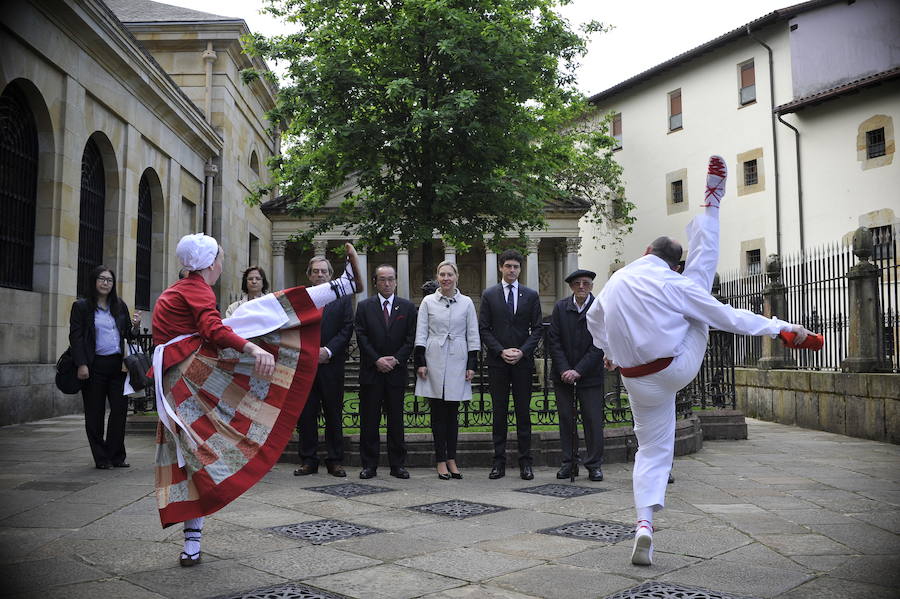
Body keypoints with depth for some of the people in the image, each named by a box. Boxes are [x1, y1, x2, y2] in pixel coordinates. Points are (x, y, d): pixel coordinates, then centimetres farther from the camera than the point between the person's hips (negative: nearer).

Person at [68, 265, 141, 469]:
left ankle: (116, 456, 13)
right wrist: (81, 364, -13)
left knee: (120, 409, 2)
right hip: (94, 366, -4)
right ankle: (101, 458, 13)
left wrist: (135, 326, -5)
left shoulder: (119, 306, 13)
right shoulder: (81, 306, 1)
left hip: (117, 364, 4)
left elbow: (128, 336, 18)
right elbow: (75, 336, -4)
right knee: (95, 412, 3)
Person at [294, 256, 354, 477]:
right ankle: (308, 460, 13)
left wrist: (328, 350, -11)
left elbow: (347, 329, -1)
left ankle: (335, 461, 11)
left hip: (331, 364, -1)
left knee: (334, 413, 3)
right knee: (306, 414, 4)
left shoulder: (343, 299, 7)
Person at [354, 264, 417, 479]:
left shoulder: (407, 307, 8)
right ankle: (369, 465, 10)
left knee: (396, 419, 5)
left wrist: (396, 359, -9)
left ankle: (397, 465, 12)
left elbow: (411, 339, 3)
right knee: (369, 420, 2)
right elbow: (361, 337, -1)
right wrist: (376, 360, -10)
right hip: (371, 371, 0)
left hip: (397, 371, 0)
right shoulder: (364, 306, 6)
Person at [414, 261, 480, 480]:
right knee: (438, 413, 2)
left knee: (452, 412, 6)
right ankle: (441, 461, 8)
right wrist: (420, 362, -4)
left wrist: (472, 365, 1)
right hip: (434, 360, -1)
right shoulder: (428, 302, 4)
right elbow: (421, 334, 3)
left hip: (457, 361, 1)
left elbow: (473, 336, 6)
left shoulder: (466, 303, 5)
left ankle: (451, 459, 13)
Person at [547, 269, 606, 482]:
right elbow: (553, 341, 0)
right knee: (565, 418, 6)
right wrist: (564, 369, -9)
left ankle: (594, 464, 11)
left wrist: (578, 371, -14)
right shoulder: (560, 307, 2)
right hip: (563, 374, 2)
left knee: (593, 419, 0)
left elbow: (599, 345, -9)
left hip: (590, 374, -2)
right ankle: (569, 463, 15)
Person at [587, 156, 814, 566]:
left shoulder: (616, 281, 6)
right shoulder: (673, 284, -11)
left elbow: (594, 320, 23)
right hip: (678, 367, -4)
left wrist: (609, 352, 40)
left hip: (639, 381, 4)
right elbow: (725, 316, -10)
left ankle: (644, 523, -2)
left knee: (652, 448, 14)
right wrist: (783, 328, -3)